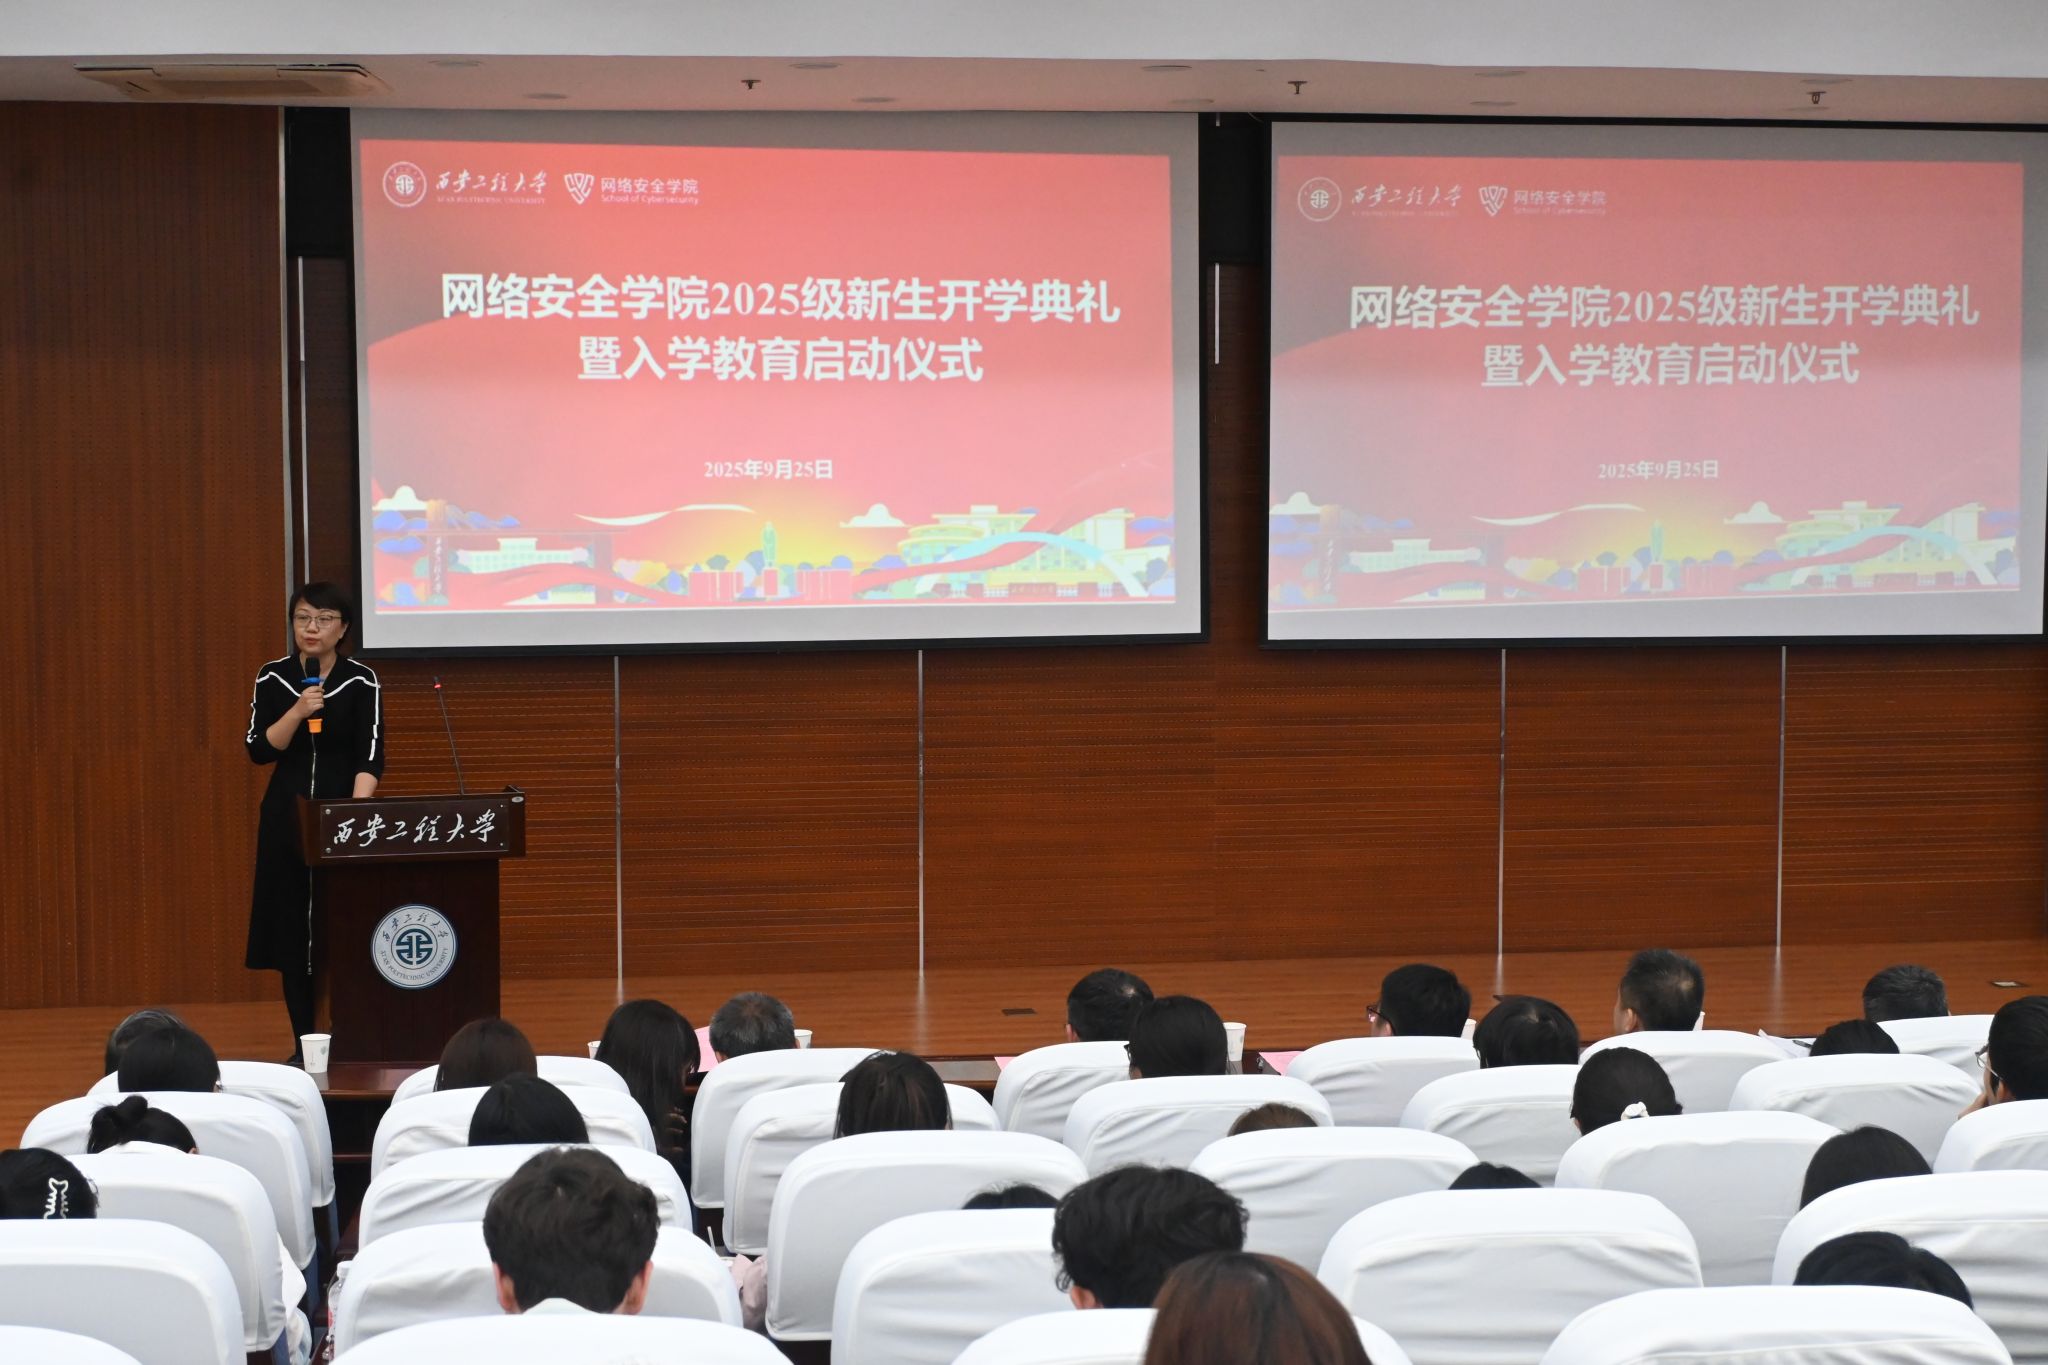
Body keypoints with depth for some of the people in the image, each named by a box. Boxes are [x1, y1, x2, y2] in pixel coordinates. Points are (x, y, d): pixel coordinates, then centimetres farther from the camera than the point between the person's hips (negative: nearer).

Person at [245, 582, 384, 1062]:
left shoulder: (362, 681, -4)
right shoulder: (272, 678, 2)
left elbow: (370, 754, -12)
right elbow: (258, 749, -4)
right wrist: (298, 712, -18)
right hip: (287, 818, 2)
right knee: (293, 929, 2)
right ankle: (304, 1044, 10)